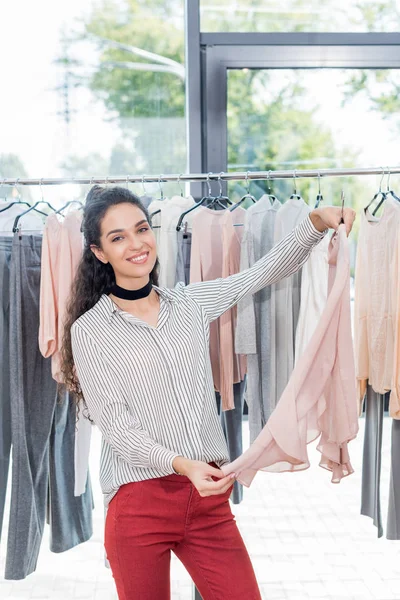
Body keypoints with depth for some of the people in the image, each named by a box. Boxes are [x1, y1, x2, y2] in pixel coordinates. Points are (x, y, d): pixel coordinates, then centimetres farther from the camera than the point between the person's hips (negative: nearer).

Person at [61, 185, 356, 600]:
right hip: (139, 500, -3)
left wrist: (316, 223, -7)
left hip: (208, 493, 4)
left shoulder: (190, 302, 10)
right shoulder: (89, 330, -3)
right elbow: (114, 425, -10)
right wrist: (182, 465, -22)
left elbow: (262, 274, 8)